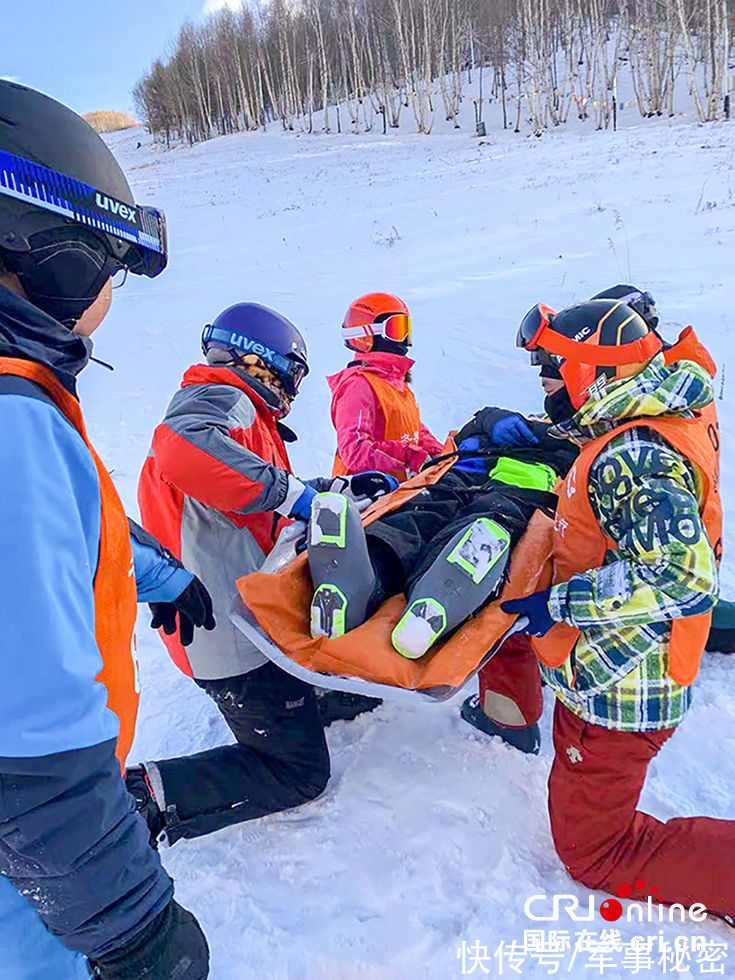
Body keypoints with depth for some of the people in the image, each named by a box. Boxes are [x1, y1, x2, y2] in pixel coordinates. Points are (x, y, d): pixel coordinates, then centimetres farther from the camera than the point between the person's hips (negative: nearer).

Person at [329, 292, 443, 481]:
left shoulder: (398, 381, 22)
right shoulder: (358, 384, -9)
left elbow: (418, 432, 29)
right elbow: (354, 451, -18)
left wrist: (439, 457, 9)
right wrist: (411, 458, -21)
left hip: (399, 490, 8)